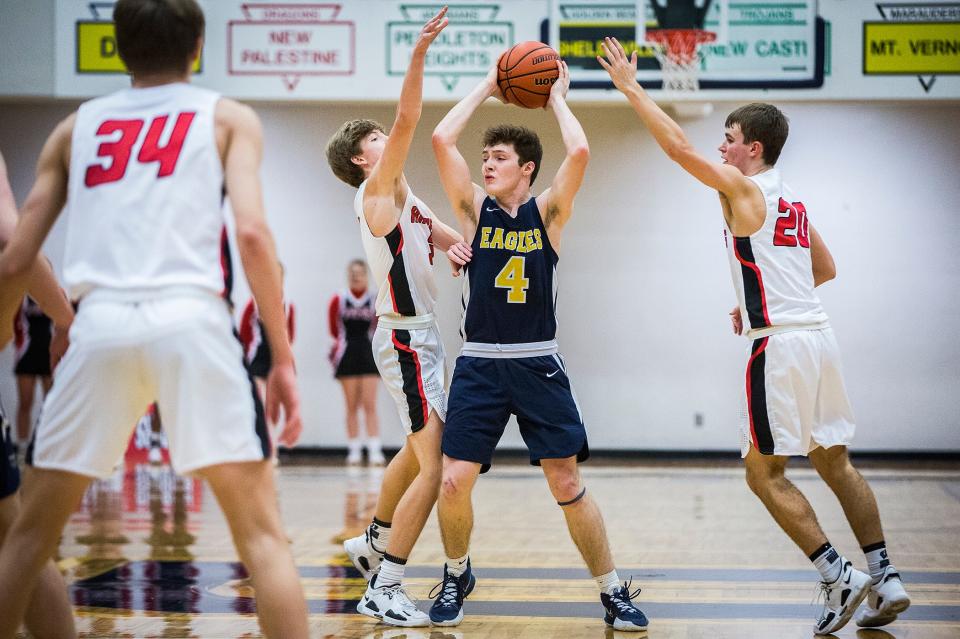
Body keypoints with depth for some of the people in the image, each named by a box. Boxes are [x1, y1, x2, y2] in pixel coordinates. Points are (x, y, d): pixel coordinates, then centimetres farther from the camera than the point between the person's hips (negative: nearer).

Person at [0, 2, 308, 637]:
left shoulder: (76, 126, 23)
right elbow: (253, 233, 0)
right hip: (190, 321, -2)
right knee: (262, 533, 3)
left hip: (100, 324, 2)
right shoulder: (228, 117, 16)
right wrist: (283, 358, 2)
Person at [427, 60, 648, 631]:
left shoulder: (548, 212, 2)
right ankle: (458, 576, 21)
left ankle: (614, 591, 11)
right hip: (479, 365, 1)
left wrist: (557, 99, 0)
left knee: (568, 486, -1)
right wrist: (487, 88, 4)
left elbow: (580, 152, -14)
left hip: (538, 365, -1)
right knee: (454, 483, -6)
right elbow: (442, 140, -4)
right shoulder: (475, 208, 6)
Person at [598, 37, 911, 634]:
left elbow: (680, 147, -16)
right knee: (835, 463, 14)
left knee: (764, 472, 0)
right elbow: (826, 269, 25)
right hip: (818, 334, 8)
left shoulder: (745, 188, -8)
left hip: (780, 344, -8)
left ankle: (839, 576, -4)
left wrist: (631, 87, -9)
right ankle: (885, 580, 12)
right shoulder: (793, 200, 17)